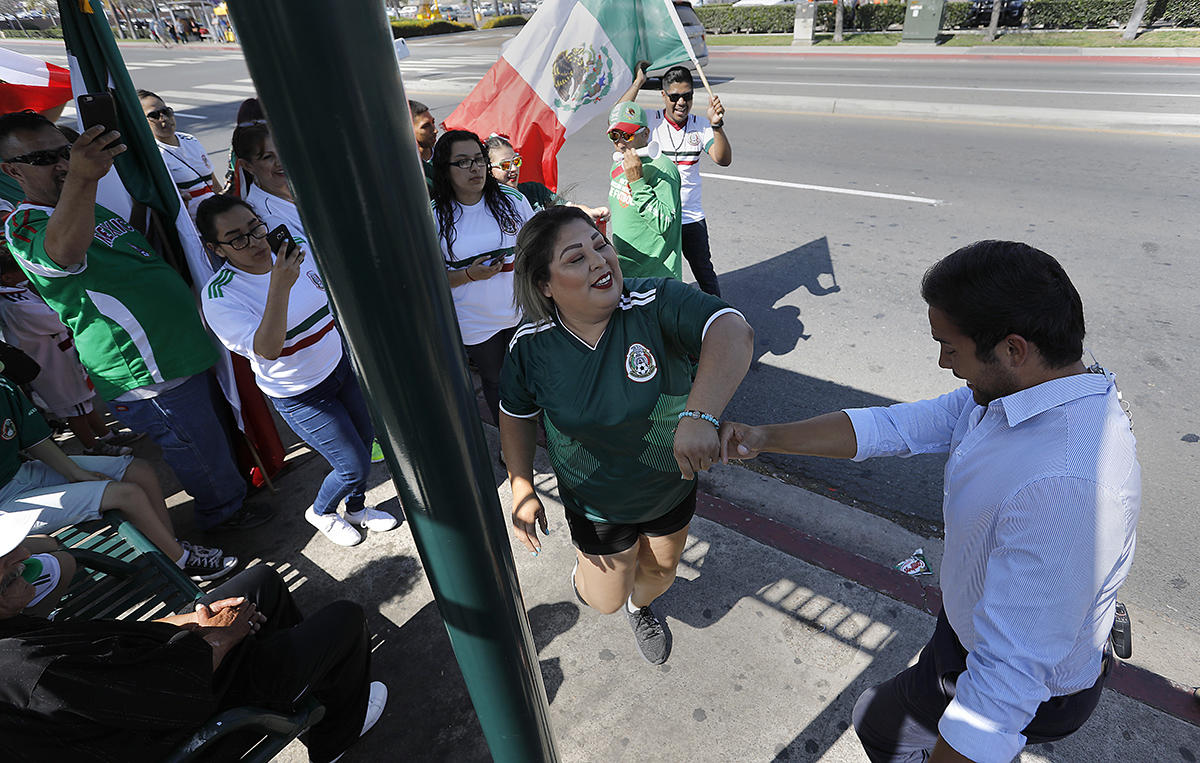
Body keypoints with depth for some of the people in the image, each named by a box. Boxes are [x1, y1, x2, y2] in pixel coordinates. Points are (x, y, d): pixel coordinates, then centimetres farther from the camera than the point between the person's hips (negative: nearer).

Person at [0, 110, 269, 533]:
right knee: (197, 447, 10)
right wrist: (81, 178, -61)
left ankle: (235, 478, 49)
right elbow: (62, 250, -45)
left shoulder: (95, 207, 12)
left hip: (183, 351, 9)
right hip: (149, 380, -9)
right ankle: (224, 510, 33)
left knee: (214, 429, 26)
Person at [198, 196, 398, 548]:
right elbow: (266, 350, -34)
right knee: (355, 468, 0)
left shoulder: (293, 251, -5)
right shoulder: (219, 296, -22)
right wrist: (279, 287, -42)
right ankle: (320, 512, 32)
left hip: (340, 364, 6)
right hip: (301, 396, -6)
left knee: (365, 440, 17)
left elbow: (331, 298, 11)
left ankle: (357, 509, 44)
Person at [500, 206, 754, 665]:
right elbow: (516, 413, -3)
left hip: (672, 486, 1)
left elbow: (733, 333, -44)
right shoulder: (531, 345, -20)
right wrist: (522, 489, -7)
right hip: (597, 504, 0)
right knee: (606, 600, 17)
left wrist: (700, 415, -60)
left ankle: (641, 606, 66)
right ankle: (586, 563, 55)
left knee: (660, 571, 28)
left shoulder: (657, 303, -29)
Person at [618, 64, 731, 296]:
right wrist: (638, 82, -21)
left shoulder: (700, 126, -1)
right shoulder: (649, 121, -6)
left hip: (691, 218, 2)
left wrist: (716, 125, -31)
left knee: (704, 272, 17)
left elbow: (723, 160, -15)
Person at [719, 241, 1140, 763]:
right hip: (984, 621, 7)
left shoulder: (1064, 488, -42)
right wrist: (765, 438, -15)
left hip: (1031, 693, -7)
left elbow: (1009, 679, -40)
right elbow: (896, 427, -9)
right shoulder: (1019, 389, -12)